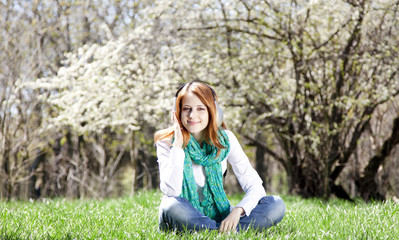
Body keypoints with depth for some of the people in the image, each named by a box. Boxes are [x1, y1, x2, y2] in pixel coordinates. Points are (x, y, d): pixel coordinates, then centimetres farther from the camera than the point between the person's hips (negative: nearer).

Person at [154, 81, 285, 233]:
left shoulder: (225, 139, -2)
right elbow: (171, 191, -24)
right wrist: (178, 144, -22)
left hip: (217, 214, 3)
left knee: (277, 204, -17)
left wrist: (237, 211, -25)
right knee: (171, 206, -39)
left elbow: (255, 186, -5)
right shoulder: (166, 143, -8)